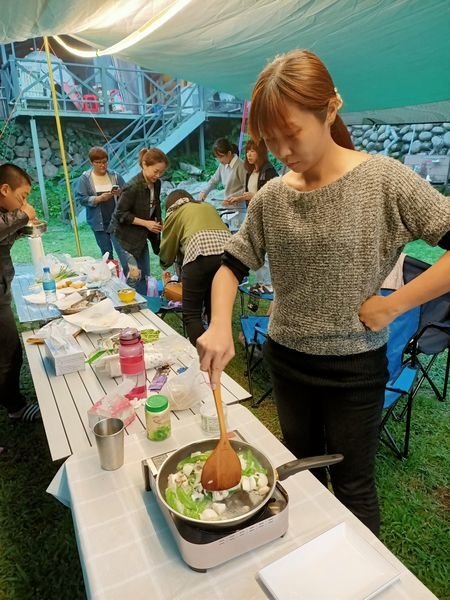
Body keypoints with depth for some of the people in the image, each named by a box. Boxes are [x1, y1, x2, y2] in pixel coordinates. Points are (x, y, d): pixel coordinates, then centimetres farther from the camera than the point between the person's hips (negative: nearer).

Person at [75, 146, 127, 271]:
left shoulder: (115, 176, 2)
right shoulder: (84, 178, -2)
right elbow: (81, 198, -8)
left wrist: (120, 193, -18)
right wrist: (99, 198, -20)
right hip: (99, 222, 1)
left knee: (122, 250, -11)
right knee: (106, 253, 13)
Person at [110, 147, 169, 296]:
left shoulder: (156, 184, -3)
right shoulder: (133, 186, -25)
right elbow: (120, 213, -21)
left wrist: (157, 224, -6)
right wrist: (146, 223, -23)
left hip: (141, 236, 7)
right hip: (125, 236, -7)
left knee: (144, 276, 12)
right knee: (134, 277, -9)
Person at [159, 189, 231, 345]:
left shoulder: (175, 213, 22)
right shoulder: (208, 207, 34)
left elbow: (167, 249, 28)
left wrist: (165, 264, 51)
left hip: (201, 255, -5)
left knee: (191, 314, 5)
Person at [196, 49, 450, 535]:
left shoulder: (383, 179, -14)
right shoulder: (272, 196, -3)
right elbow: (232, 265, 0)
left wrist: (393, 304, -19)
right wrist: (220, 324, -17)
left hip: (354, 367, -4)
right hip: (286, 359, 5)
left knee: (351, 484, 13)